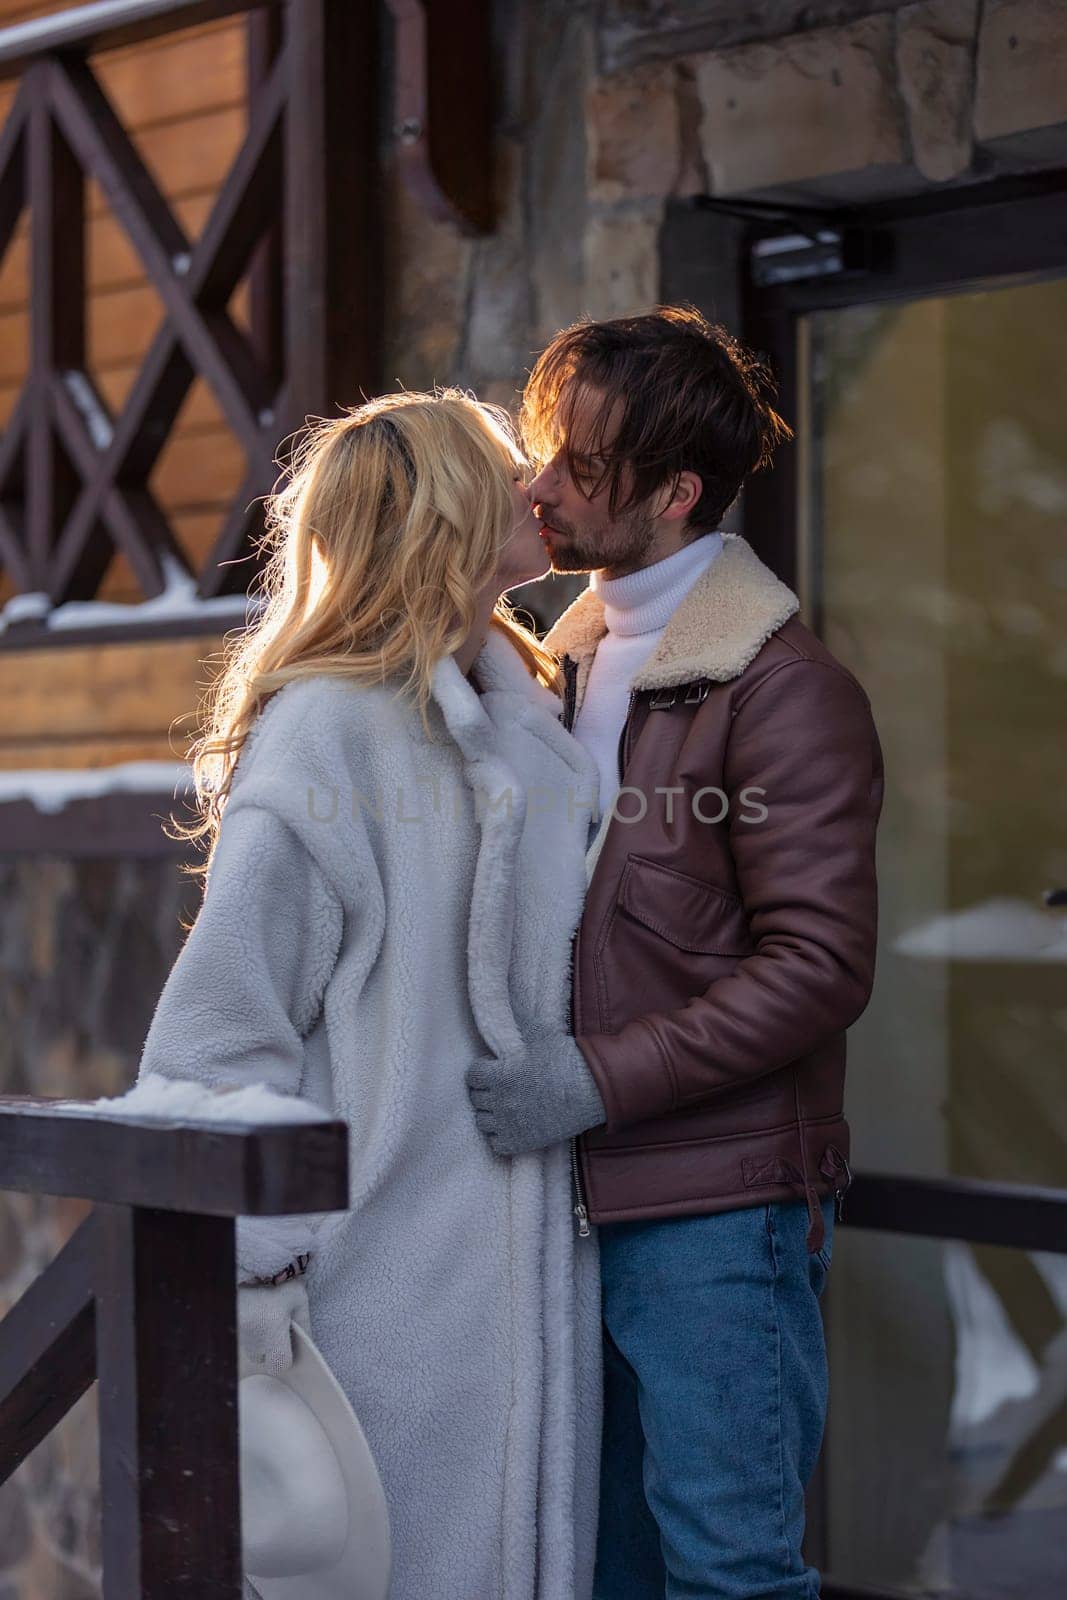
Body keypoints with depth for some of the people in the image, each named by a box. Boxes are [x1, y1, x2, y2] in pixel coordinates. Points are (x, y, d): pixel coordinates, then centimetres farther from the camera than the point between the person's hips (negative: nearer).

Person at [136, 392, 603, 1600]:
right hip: (388, 1262, -8)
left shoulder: (528, 723, 12)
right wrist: (255, 1258, -19)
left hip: (525, 1256, 8)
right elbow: (225, 1006, -17)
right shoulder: (325, 732, -14)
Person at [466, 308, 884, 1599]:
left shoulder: (783, 690, -11)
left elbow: (818, 968, -16)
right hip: (584, 1200, 8)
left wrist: (597, 1078, -19)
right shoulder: (570, 660, 14)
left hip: (720, 1211, -8)